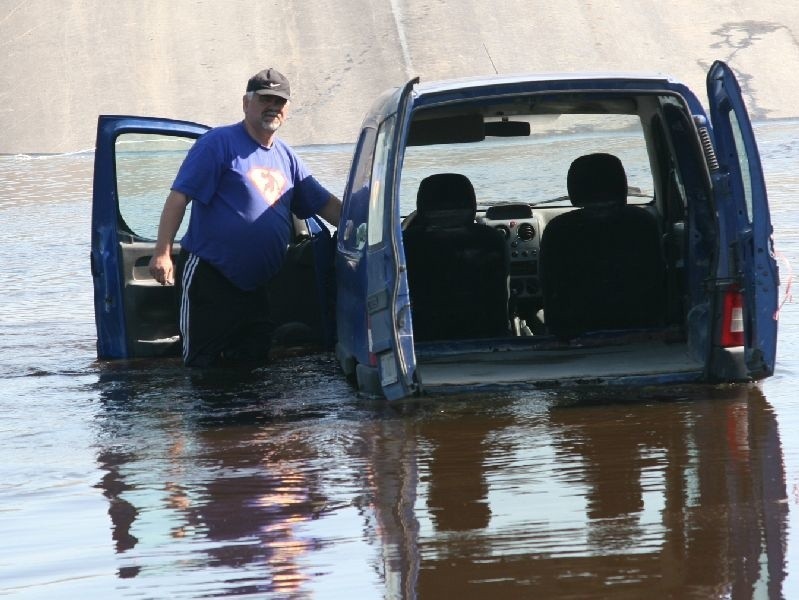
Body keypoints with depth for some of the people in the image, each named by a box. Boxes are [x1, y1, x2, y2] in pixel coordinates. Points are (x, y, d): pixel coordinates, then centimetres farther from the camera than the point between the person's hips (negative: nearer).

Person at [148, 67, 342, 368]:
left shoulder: (285, 156, 16)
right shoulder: (220, 143, -7)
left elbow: (326, 204, 22)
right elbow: (179, 197, -13)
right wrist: (162, 252, -22)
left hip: (257, 286, 7)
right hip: (210, 278, -7)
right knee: (202, 367, -6)